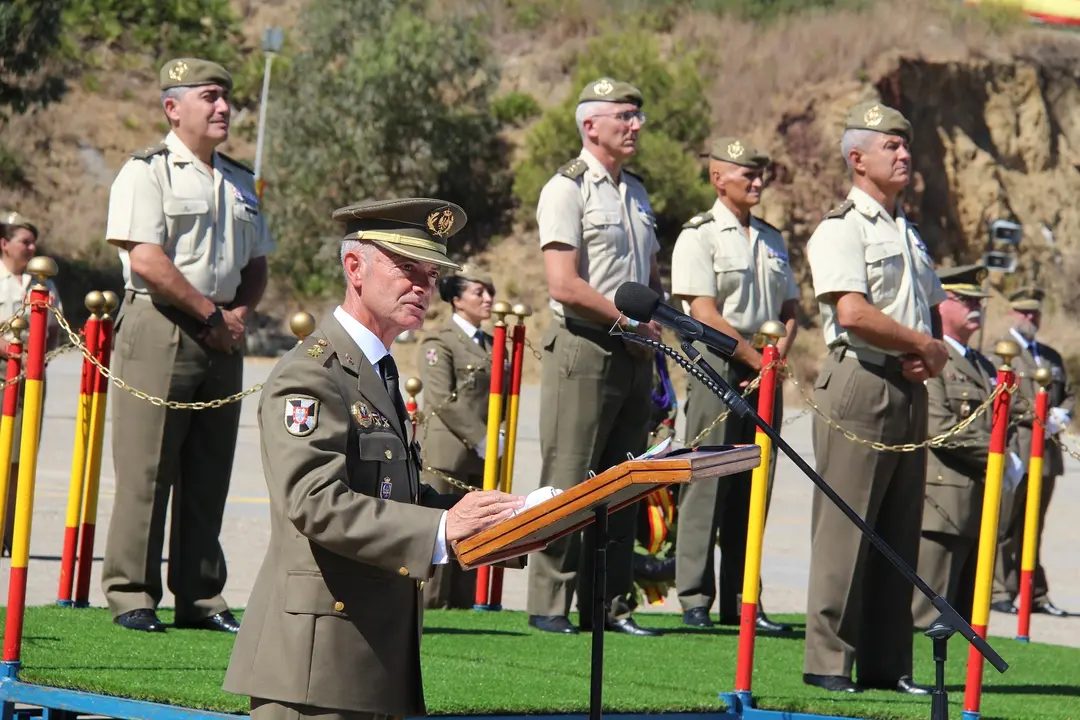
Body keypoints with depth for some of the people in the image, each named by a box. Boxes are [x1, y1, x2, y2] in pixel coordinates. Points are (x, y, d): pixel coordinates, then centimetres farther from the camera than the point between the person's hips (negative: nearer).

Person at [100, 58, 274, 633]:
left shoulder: (240, 182, 18)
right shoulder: (146, 172, -4)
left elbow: (257, 265, 22)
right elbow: (147, 260, -13)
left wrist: (240, 313, 1)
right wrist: (211, 314, -11)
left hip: (222, 336, 6)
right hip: (158, 330, -6)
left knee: (208, 474, 7)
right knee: (145, 470, -6)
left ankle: (200, 596, 11)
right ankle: (131, 596, -2)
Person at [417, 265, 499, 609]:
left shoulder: (492, 345, 19)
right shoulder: (439, 343, -3)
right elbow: (443, 400, -11)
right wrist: (481, 439, -14)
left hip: (483, 456, 7)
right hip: (447, 452, -7)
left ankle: (465, 601, 9)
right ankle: (428, 603, -2)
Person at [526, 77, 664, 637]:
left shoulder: (635, 191, 18)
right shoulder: (567, 189, -7)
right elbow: (564, 284, -16)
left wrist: (659, 325, 6)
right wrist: (631, 320, -11)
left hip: (634, 353, 8)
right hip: (582, 352, -8)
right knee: (567, 483, -6)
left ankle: (609, 605, 12)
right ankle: (549, 605, -3)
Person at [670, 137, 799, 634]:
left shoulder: (771, 239, 17)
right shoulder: (699, 236, -3)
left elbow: (790, 308, 20)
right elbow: (705, 314, -11)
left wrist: (780, 349, 1)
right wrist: (755, 358, -12)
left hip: (765, 372, 6)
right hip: (718, 368, -6)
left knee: (754, 490, 6)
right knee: (708, 485, -7)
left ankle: (741, 601, 11)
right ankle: (695, 600, -4)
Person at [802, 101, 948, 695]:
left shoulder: (909, 234, 22)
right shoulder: (841, 229, -6)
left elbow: (935, 310, 24)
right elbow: (853, 313, -19)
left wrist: (937, 349, 2)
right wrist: (924, 343, -9)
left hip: (909, 389, 8)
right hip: (860, 383, -8)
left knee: (900, 530, 7)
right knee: (845, 526, -9)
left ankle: (887, 662, 11)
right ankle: (827, 661, -7)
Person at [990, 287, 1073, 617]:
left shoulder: (1052, 357, 23)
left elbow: (1069, 394, 25)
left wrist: (1061, 414, 2)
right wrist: (1032, 418, -17)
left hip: (1046, 451, 6)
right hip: (1013, 449, -6)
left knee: (1034, 526, 10)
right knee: (1006, 524, -7)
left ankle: (1036, 594, 12)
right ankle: (999, 592, -5)